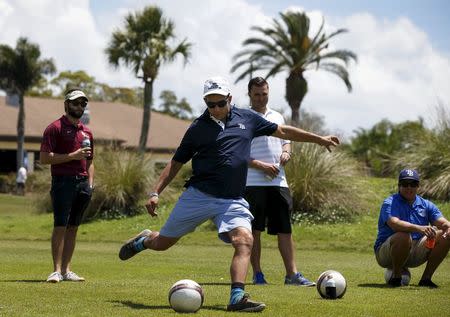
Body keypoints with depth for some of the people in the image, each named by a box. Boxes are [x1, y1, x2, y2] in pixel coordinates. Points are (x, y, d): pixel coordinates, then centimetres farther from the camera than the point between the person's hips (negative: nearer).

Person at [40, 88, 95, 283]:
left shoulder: (87, 132, 18)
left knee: (73, 227, 7)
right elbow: (44, 158, -10)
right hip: (63, 181, -6)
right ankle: (57, 270, -11)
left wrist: (90, 184, 11)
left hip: (82, 182, 6)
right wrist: (72, 156, -14)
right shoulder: (55, 128, -2)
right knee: (60, 226, -10)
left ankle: (66, 270, 9)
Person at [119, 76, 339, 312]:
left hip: (233, 201, 1)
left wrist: (320, 139, 19)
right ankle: (143, 240, 42)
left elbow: (283, 131, 18)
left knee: (245, 241, -24)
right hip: (197, 196, -1)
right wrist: (156, 193, -1)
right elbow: (176, 163, 8)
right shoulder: (198, 127, 3)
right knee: (162, 243, 7)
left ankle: (237, 297, -27)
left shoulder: (247, 119, 9)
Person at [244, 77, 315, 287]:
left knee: (285, 229, 2)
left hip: (278, 182, 5)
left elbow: (286, 141, 28)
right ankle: (257, 274, 7)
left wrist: (286, 152, 4)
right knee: (254, 229, 0)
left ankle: (292, 274, 4)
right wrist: (261, 166, -16)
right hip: (253, 182, -5)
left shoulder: (277, 117, 18)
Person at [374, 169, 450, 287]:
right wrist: (419, 228, -45)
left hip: (415, 254, 5)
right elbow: (394, 223, -30)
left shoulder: (426, 205, 9)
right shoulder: (389, 203, -9)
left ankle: (426, 278, -4)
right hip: (385, 254, -5)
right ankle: (396, 276, -15)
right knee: (403, 236, -37)